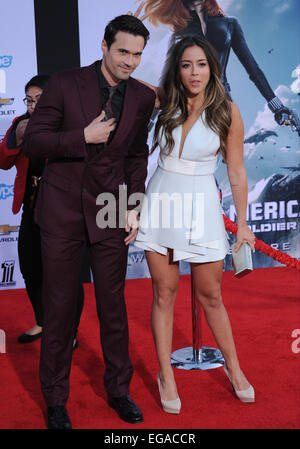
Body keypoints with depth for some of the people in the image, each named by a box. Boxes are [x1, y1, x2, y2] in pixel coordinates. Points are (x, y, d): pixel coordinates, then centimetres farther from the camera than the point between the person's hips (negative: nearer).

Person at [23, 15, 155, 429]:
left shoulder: (142, 98, 3)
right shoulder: (64, 84, -7)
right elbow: (32, 141, -7)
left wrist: (133, 208, 3)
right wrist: (83, 137, -19)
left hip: (110, 209, 3)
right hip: (62, 208, -2)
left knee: (113, 303, 9)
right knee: (59, 306, 5)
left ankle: (119, 389, 28)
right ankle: (55, 398, 23)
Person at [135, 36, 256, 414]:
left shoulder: (227, 112, -4)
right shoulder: (165, 105, 2)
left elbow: (236, 171, -1)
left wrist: (242, 223, 0)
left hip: (201, 206, -2)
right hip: (161, 202, 2)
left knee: (210, 296, 7)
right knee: (164, 293, 6)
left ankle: (233, 367, 30)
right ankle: (166, 377, 20)